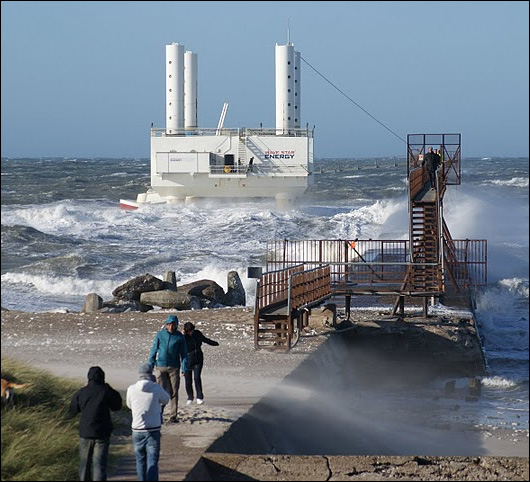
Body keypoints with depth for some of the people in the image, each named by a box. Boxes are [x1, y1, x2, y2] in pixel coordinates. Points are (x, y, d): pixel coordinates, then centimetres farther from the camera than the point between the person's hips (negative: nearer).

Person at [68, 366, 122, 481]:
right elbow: (117, 406, 6)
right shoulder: (106, 391, -8)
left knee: (85, 463, 16)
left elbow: (72, 412, 9)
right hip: (102, 433, -2)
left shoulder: (80, 393, -2)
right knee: (99, 464, -3)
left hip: (85, 434, 2)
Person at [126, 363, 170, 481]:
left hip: (137, 430, 2)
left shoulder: (131, 389, -6)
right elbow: (165, 400, 11)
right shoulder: (156, 389, -10)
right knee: (152, 462, -1)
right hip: (153, 430, -2)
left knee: (140, 460, 17)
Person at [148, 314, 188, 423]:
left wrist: (184, 369, -1)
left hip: (174, 368, 0)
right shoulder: (160, 335, 3)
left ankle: (173, 416, 7)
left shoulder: (180, 337, 2)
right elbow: (154, 350, 7)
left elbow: (184, 353, 5)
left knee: (173, 392, 1)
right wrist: (150, 366, 3)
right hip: (161, 366, 0)